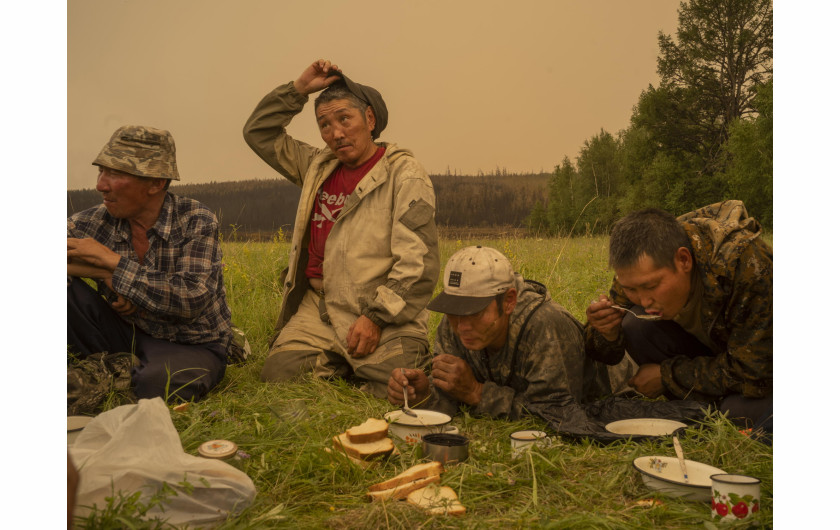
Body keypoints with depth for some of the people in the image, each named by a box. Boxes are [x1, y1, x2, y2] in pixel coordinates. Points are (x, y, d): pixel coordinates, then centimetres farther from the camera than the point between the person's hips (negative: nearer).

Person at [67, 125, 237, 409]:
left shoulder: (196, 221, -15)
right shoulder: (96, 222, -5)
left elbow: (193, 298, -27)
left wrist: (113, 262, -24)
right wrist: (104, 274, -22)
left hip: (193, 346, -3)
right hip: (129, 335, 4)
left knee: (156, 382, -36)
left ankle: (106, 368, -5)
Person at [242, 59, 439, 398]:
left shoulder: (404, 173, -3)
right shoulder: (319, 167, 16)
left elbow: (418, 263, -11)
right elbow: (259, 132, 24)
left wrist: (376, 316, -18)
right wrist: (299, 89, 11)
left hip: (387, 312, -5)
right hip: (320, 307, 5)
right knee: (277, 373, -15)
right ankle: (340, 368, 11)